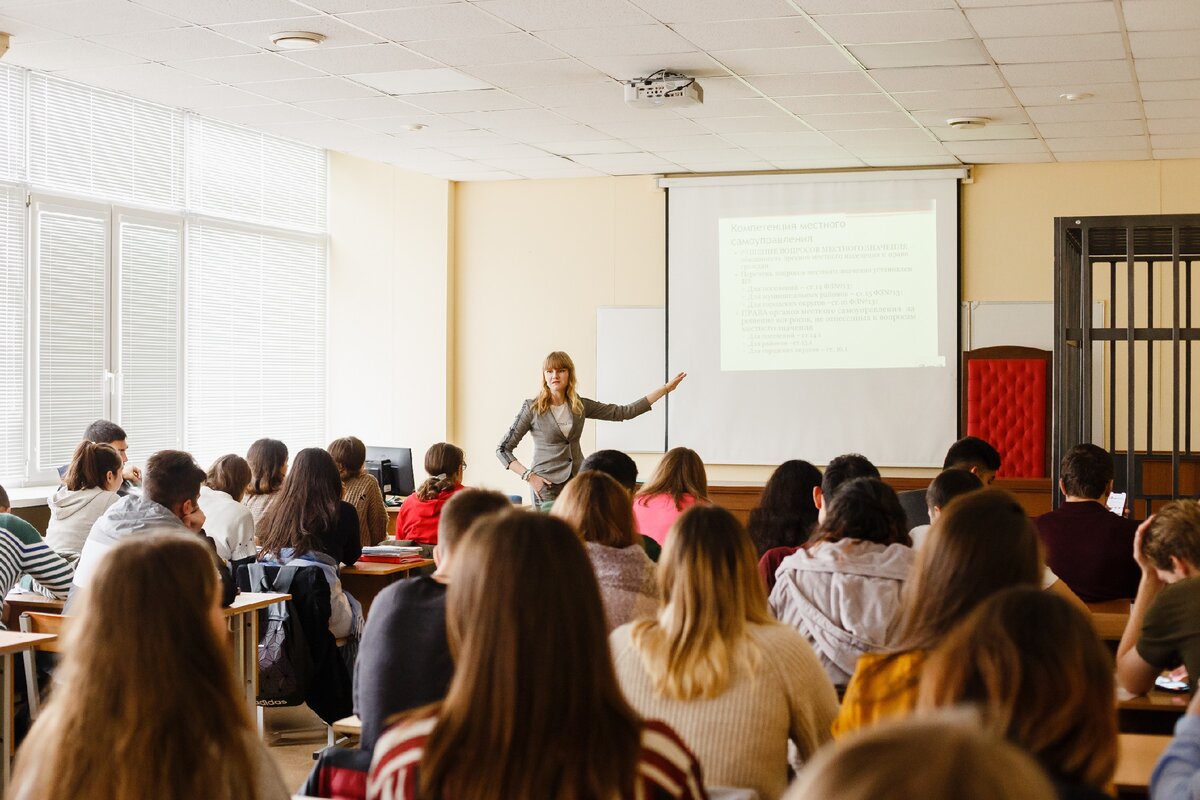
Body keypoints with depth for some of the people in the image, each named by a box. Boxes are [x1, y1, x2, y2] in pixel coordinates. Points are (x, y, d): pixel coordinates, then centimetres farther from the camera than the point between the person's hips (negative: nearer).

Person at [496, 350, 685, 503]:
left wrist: (665, 389, 4)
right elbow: (503, 449, -1)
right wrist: (528, 476, -12)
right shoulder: (532, 408, -4)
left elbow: (623, 412, 6)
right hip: (547, 486, -3)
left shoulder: (580, 406, 7)